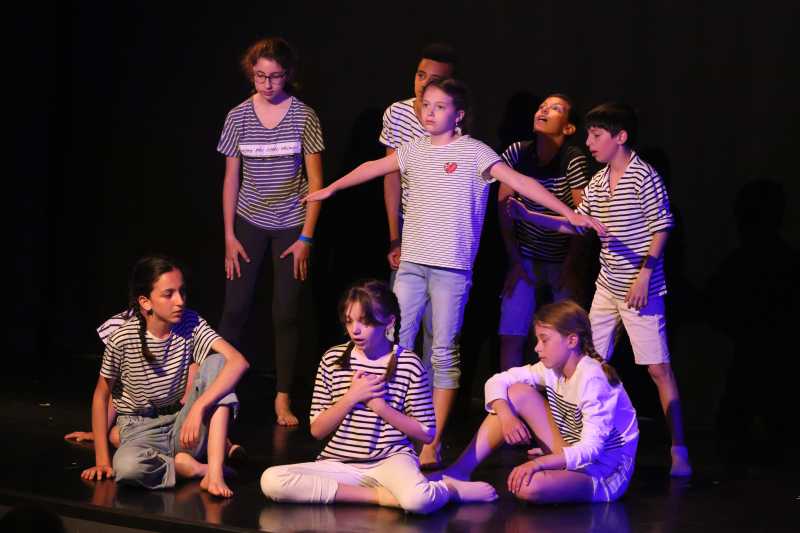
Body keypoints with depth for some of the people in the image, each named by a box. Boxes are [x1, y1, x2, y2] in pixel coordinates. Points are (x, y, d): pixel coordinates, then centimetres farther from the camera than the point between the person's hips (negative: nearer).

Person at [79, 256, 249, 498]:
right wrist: (102, 460, -6)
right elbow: (101, 395, -1)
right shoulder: (123, 339, -14)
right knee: (127, 467, -40)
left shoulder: (190, 324, -9)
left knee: (216, 363, -22)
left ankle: (215, 473, -29)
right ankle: (193, 467, -12)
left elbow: (238, 362, -23)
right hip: (141, 431, -3)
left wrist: (198, 408, -35)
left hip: (181, 428, 3)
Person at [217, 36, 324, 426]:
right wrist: (229, 235, 2)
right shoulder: (239, 117, 0)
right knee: (235, 309, -2)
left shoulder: (303, 117, -6)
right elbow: (231, 179, 5)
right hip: (250, 222, 1)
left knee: (287, 314, 0)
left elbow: (315, 181, -4)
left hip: (291, 225, -1)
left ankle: (283, 399, 7)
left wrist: (306, 237, -8)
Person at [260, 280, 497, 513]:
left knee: (418, 500, -40)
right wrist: (351, 398, -11)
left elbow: (426, 433, 0)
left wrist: (380, 406, -11)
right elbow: (317, 430, 4)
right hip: (339, 464, 4)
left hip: (391, 460, -4)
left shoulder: (409, 364, -2)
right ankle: (381, 496, -19)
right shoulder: (333, 359, 4)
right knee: (271, 480, -26)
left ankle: (450, 488, -1)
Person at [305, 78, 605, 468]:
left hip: (452, 267, -5)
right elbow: (374, 168, 27)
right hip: (412, 264, 5)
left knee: (444, 354, 0)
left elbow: (519, 182, -12)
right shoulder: (415, 151, 11)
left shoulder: (473, 152, -5)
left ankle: (433, 444, 4)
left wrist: (570, 213, -20)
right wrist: (330, 189, 39)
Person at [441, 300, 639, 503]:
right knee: (518, 393, -5)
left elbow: (591, 449, -30)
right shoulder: (553, 368, 0)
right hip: (574, 457, 8)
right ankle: (459, 471, -5)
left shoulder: (592, 379, -23)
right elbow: (497, 381, 1)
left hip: (605, 476, -8)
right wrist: (506, 416, -20)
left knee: (528, 486, -37)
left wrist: (539, 462, -39)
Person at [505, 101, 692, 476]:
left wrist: (645, 273, -17)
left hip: (640, 289, -8)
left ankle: (678, 450, -4)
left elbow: (660, 228, -12)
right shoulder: (597, 183, 12)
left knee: (658, 367, -7)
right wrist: (528, 216, 10)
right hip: (607, 287, 8)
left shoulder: (644, 177, -11)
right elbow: (576, 224, 16)